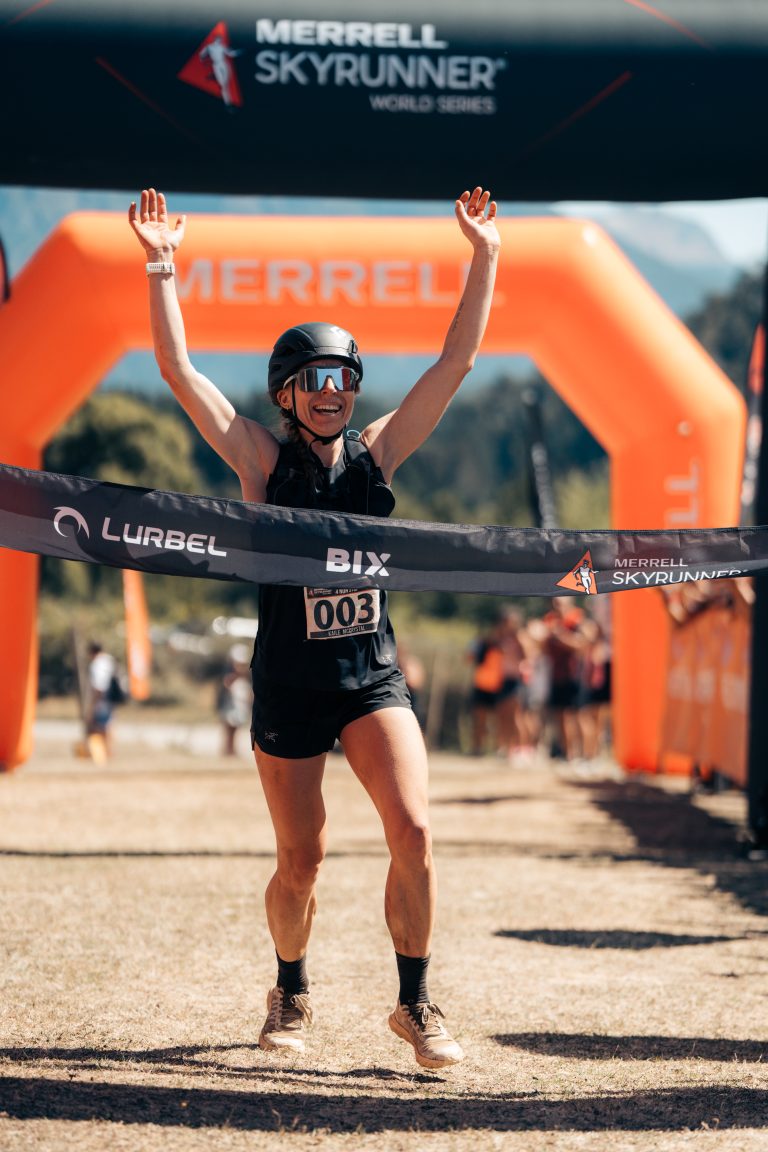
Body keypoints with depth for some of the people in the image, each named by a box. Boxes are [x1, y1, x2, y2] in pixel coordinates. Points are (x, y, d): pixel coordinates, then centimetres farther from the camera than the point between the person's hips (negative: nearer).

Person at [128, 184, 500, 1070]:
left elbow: (458, 359, 3)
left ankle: (415, 1003, -3)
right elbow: (178, 372, -10)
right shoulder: (263, 462, -1)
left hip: (373, 677, 1)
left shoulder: (376, 455, 4)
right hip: (287, 687, -1)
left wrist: (483, 255, -1)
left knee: (413, 831, -15)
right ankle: (291, 993, 32)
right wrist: (161, 267, -16)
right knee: (301, 863, 6)